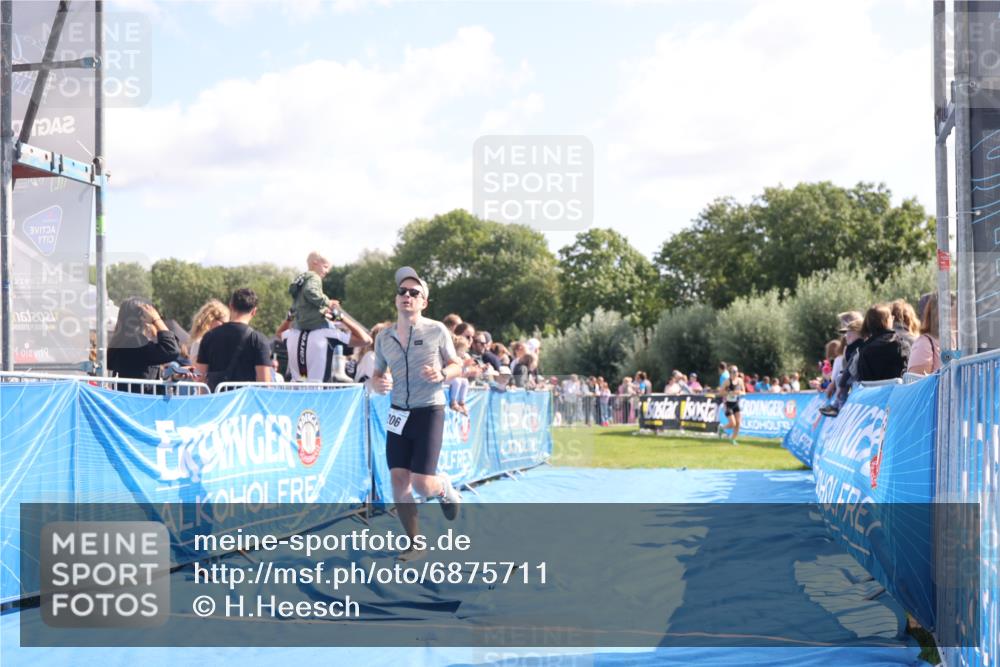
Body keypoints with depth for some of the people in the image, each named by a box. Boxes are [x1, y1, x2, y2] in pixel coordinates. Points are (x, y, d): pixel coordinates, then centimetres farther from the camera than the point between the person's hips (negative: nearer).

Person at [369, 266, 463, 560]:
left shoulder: (437, 330, -4)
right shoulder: (384, 338, 6)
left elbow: (457, 366, 4)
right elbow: (377, 375, 15)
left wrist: (442, 374, -18)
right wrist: (377, 383, -9)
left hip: (429, 412, -4)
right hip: (398, 414, 4)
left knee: (422, 485, -10)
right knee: (398, 481, -1)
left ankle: (444, 488, 27)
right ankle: (415, 544, 14)